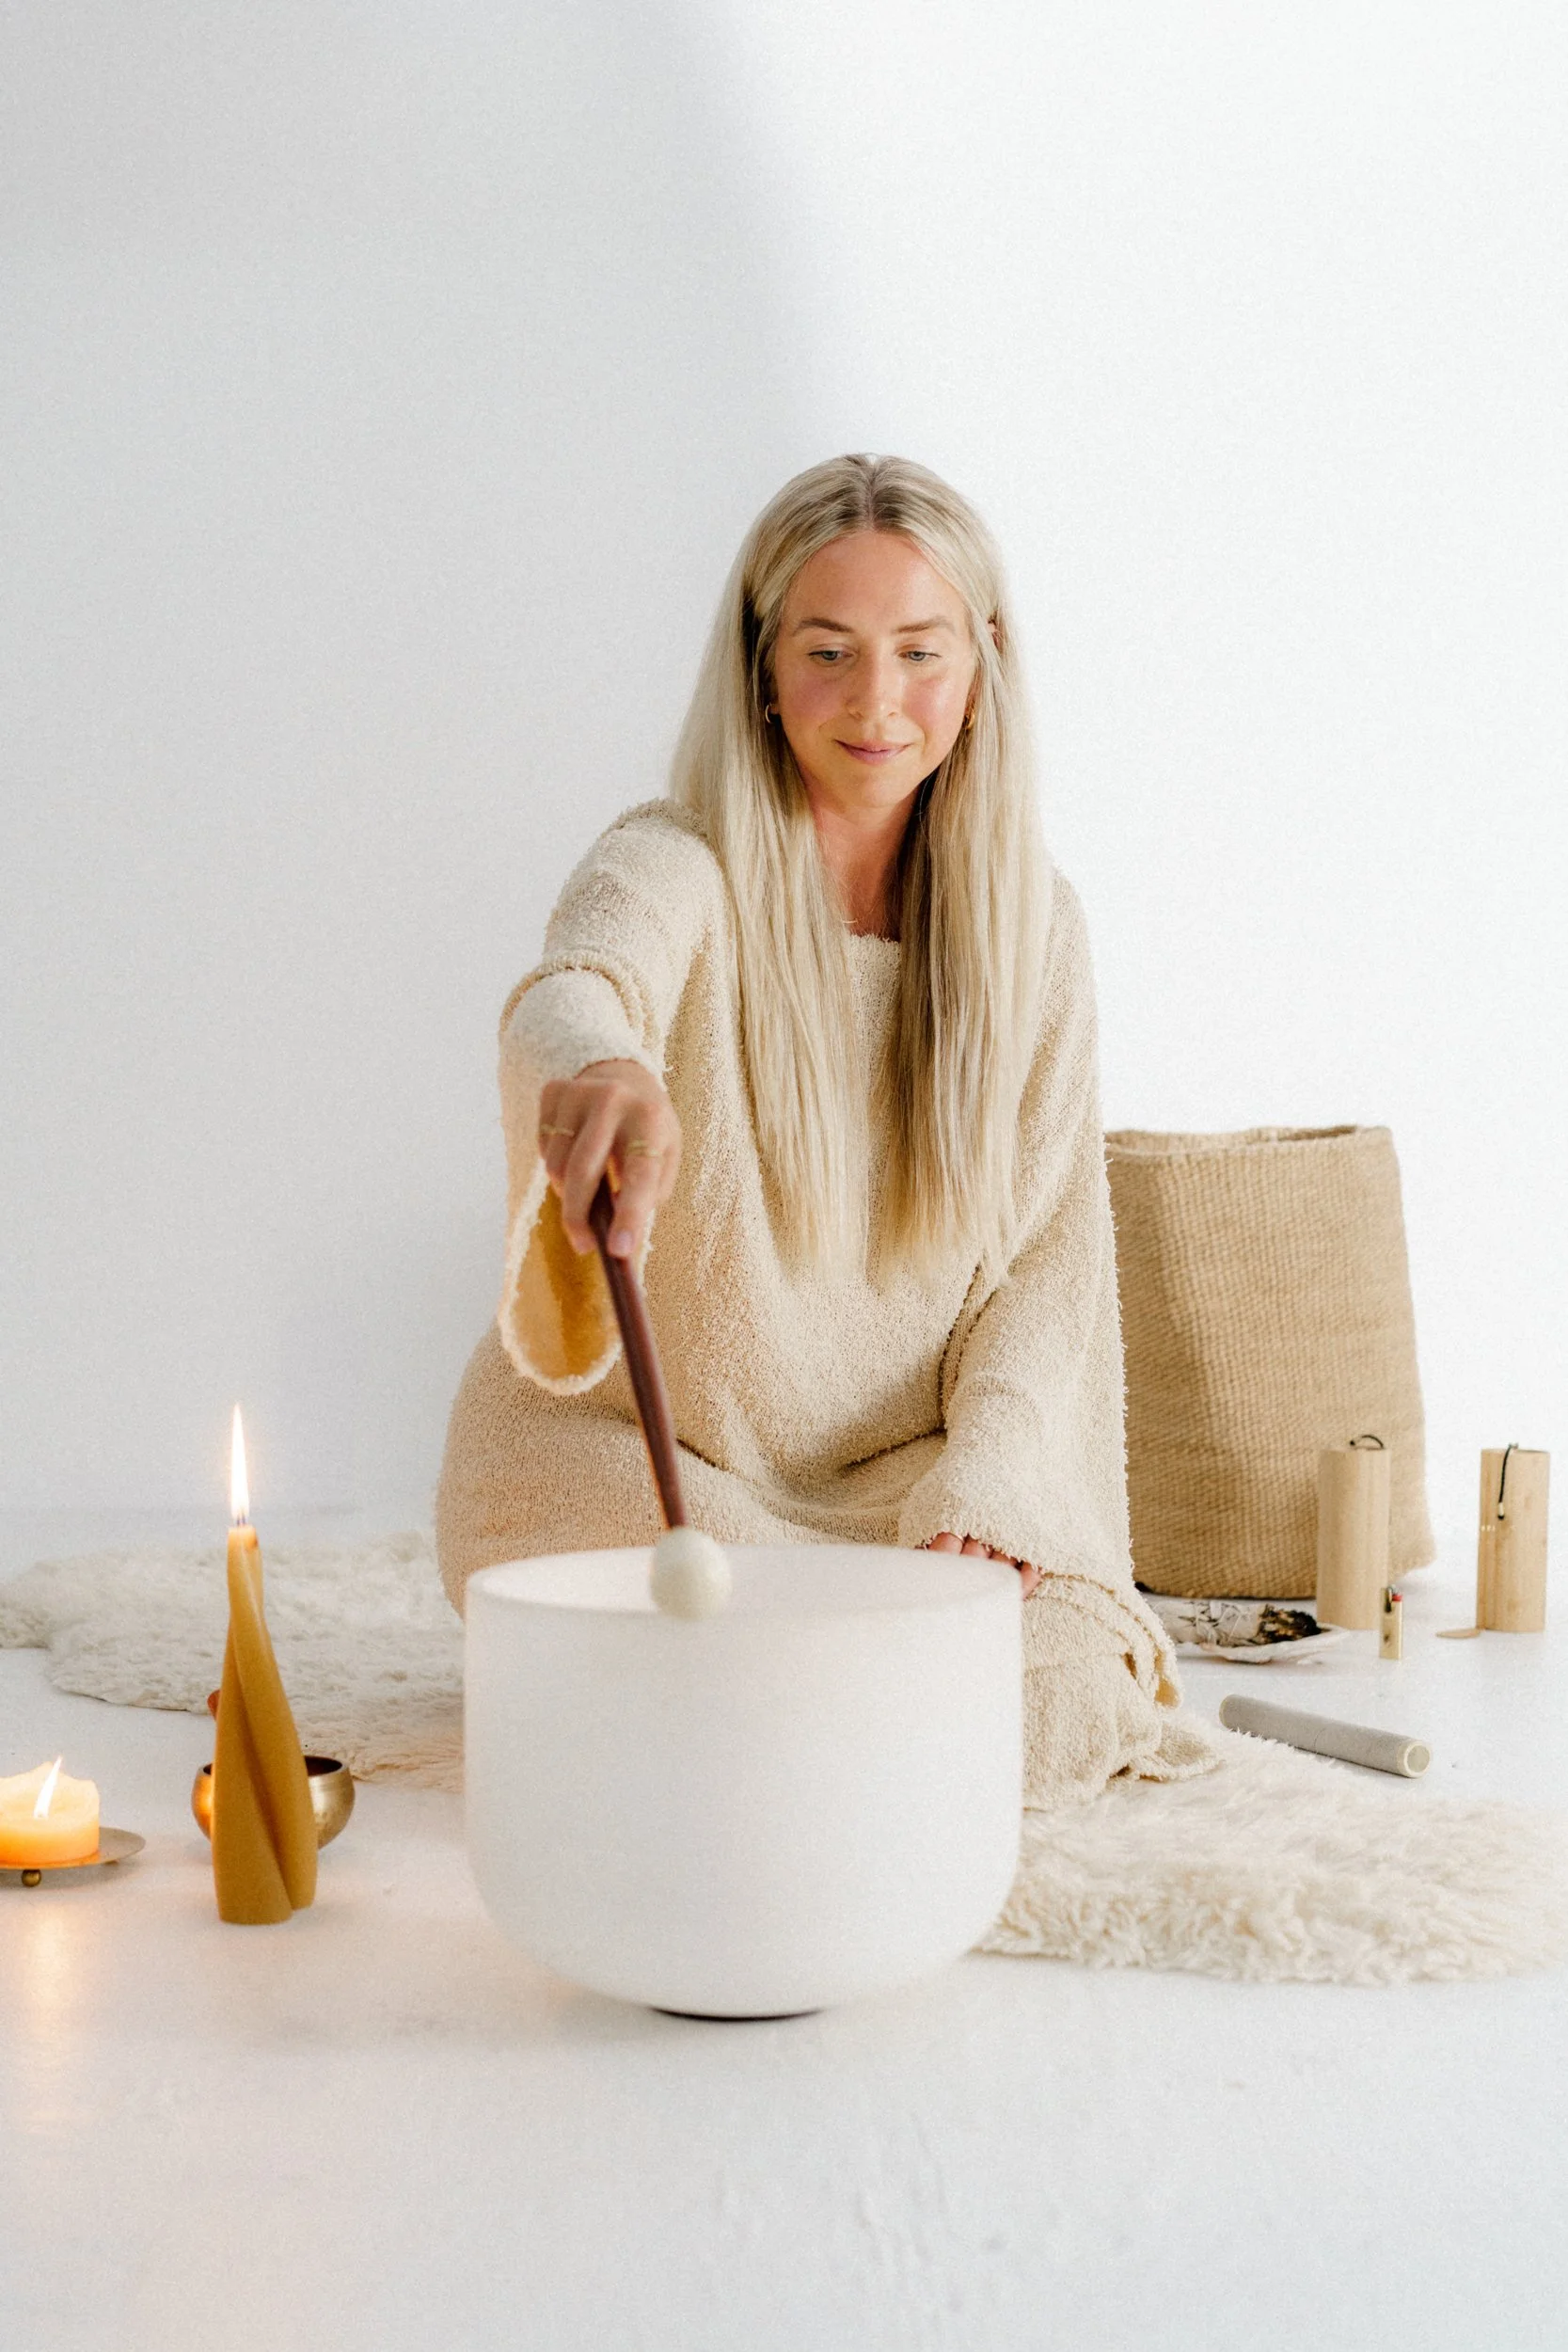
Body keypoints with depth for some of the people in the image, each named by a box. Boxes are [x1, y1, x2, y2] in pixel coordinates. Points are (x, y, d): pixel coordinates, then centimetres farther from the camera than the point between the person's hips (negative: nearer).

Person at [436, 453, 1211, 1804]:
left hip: (900, 1474, 3)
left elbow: (1054, 1247, 2)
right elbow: (583, 982, -37)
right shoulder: (677, 869, -12)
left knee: (1068, 1695, -23)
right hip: (628, 1461, -3)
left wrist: (979, 1481, -15)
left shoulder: (1030, 921, 1)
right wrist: (595, 1066, -63)